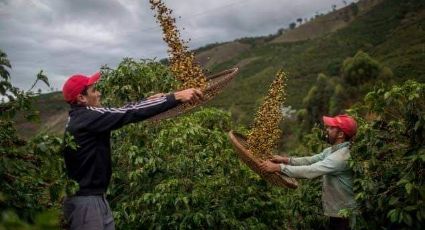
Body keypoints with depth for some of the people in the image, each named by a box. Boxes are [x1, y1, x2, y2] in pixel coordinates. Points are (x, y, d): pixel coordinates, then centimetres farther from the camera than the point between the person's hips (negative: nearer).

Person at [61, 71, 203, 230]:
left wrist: (149, 101, 14)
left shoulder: (80, 118, 10)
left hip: (96, 197, 10)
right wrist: (176, 97, -23)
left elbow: (120, 114, 16)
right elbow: (130, 114, -24)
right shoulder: (87, 117, -19)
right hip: (85, 201, -10)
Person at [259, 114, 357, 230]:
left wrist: (278, 167, -31)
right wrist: (286, 160, -6)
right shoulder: (332, 150, 5)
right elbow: (310, 160, 7)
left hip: (344, 216, -9)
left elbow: (311, 170, -32)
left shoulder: (343, 155, -27)